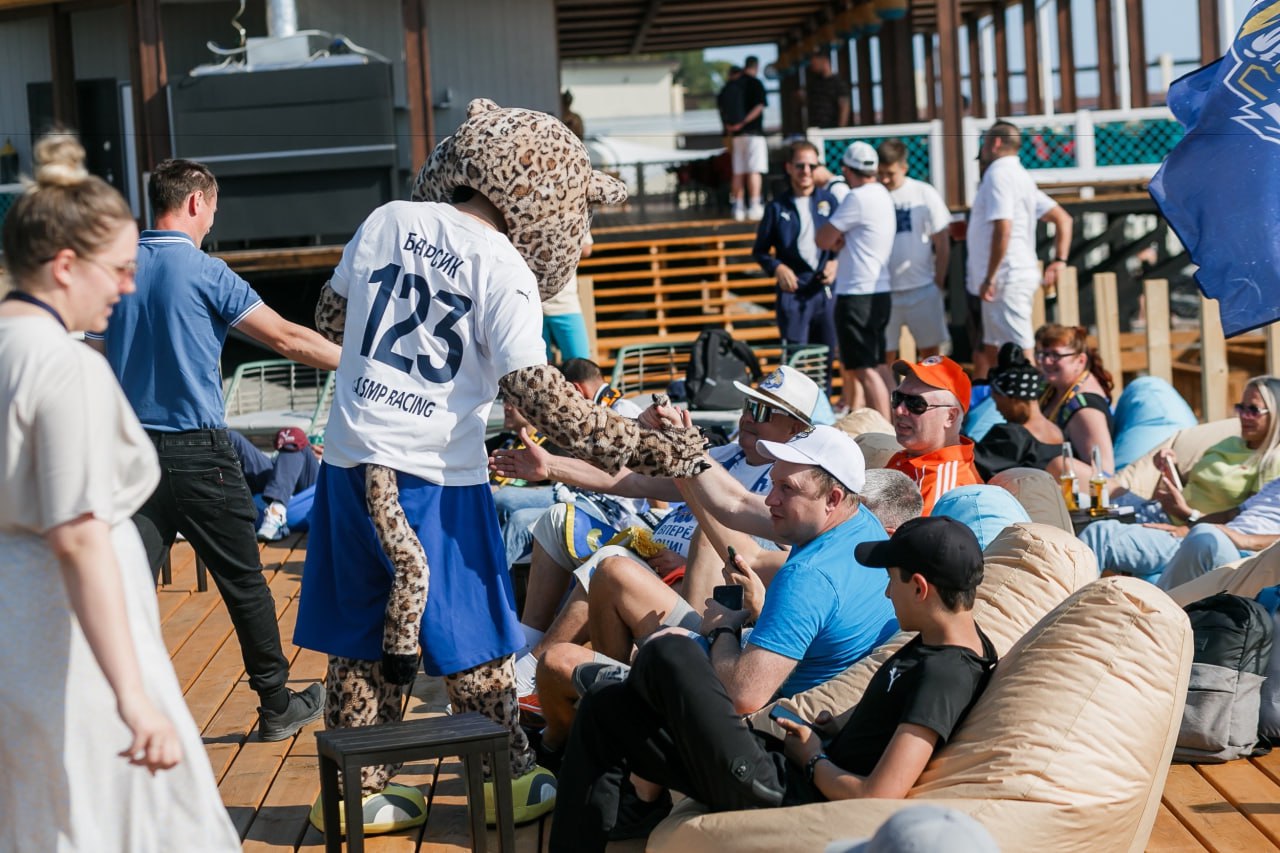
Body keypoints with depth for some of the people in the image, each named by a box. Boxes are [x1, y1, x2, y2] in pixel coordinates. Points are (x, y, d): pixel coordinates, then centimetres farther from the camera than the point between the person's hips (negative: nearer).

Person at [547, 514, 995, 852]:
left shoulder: (944, 674, -21)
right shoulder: (940, 639, 8)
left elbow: (878, 797, -28)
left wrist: (813, 759, -10)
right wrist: (836, 727, 10)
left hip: (779, 797, -11)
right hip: (797, 772, 11)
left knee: (669, 653, -15)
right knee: (603, 709, 11)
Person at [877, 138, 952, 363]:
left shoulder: (924, 194, -2)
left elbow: (942, 244, 3)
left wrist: (938, 283, -1)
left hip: (922, 288, 0)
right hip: (883, 291, 0)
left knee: (931, 352, 8)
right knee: (884, 356, 2)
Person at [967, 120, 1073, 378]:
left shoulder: (998, 174, -12)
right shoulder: (1019, 175, 18)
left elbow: (1002, 230, -23)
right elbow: (1062, 218, 16)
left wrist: (990, 278, -21)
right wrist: (1059, 260, 9)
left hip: (1005, 278, -10)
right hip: (1020, 275, 10)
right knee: (987, 348, 18)